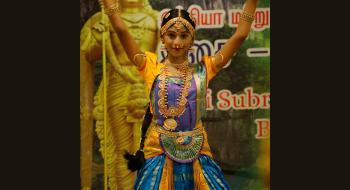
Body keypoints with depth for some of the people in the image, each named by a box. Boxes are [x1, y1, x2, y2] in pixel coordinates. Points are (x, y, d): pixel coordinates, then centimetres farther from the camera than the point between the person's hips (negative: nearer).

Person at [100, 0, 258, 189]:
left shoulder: (203, 69, 5)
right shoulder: (151, 68, 2)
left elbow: (240, 35, 2)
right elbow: (120, 29, -4)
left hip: (196, 154, 1)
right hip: (159, 154, -1)